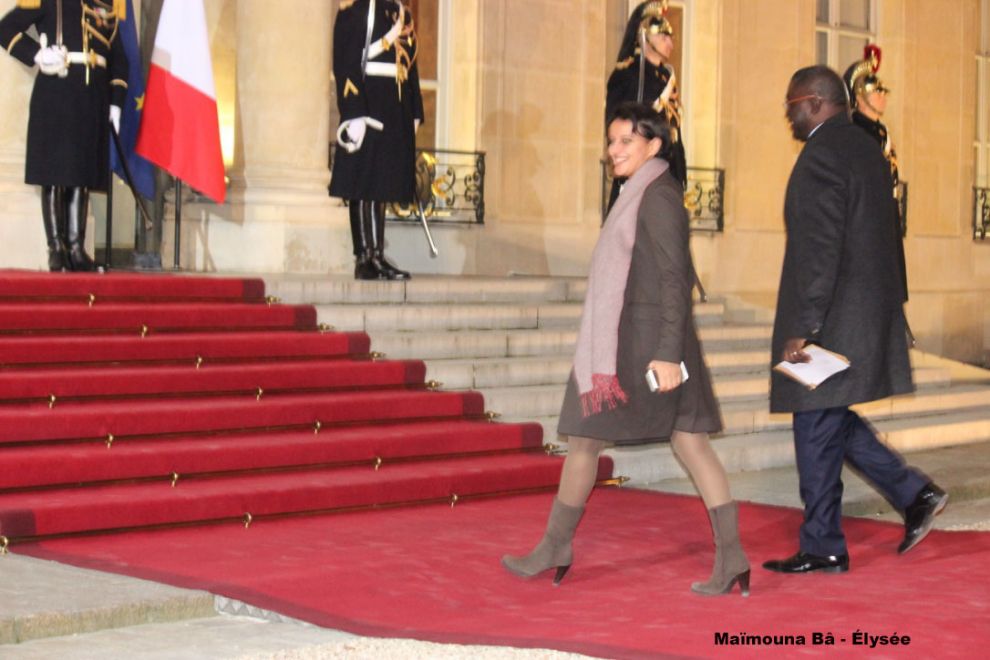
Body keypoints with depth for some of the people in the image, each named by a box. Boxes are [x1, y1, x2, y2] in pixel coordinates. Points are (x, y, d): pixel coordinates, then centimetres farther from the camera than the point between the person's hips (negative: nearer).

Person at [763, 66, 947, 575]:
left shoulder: (821, 155, -16)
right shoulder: (866, 149, 15)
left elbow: (820, 250, -22)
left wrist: (801, 329, -21)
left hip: (832, 318, -10)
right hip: (868, 312, 10)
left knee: (817, 432, -1)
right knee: (832, 425, 19)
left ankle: (822, 549, 7)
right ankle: (915, 494, 15)